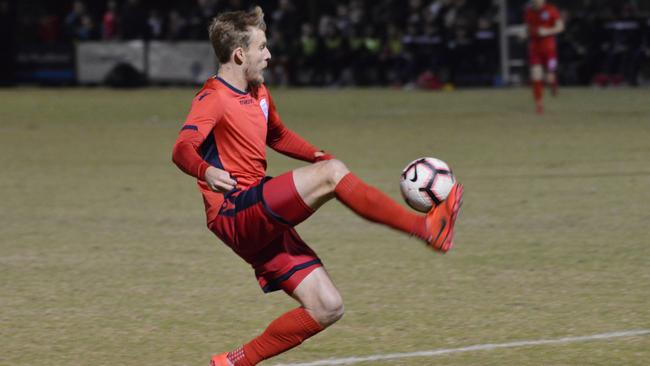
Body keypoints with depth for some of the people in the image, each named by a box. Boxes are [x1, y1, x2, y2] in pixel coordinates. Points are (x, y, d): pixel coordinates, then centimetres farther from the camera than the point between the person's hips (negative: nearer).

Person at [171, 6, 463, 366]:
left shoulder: (258, 93, 19)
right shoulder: (213, 99, -8)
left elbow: (277, 135, 38)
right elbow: (183, 149, -25)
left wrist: (319, 156, 20)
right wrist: (207, 172, -48)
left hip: (263, 223, 10)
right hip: (235, 215, -10)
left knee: (327, 308, 3)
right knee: (330, 174, -25)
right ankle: (427, 227, -26)